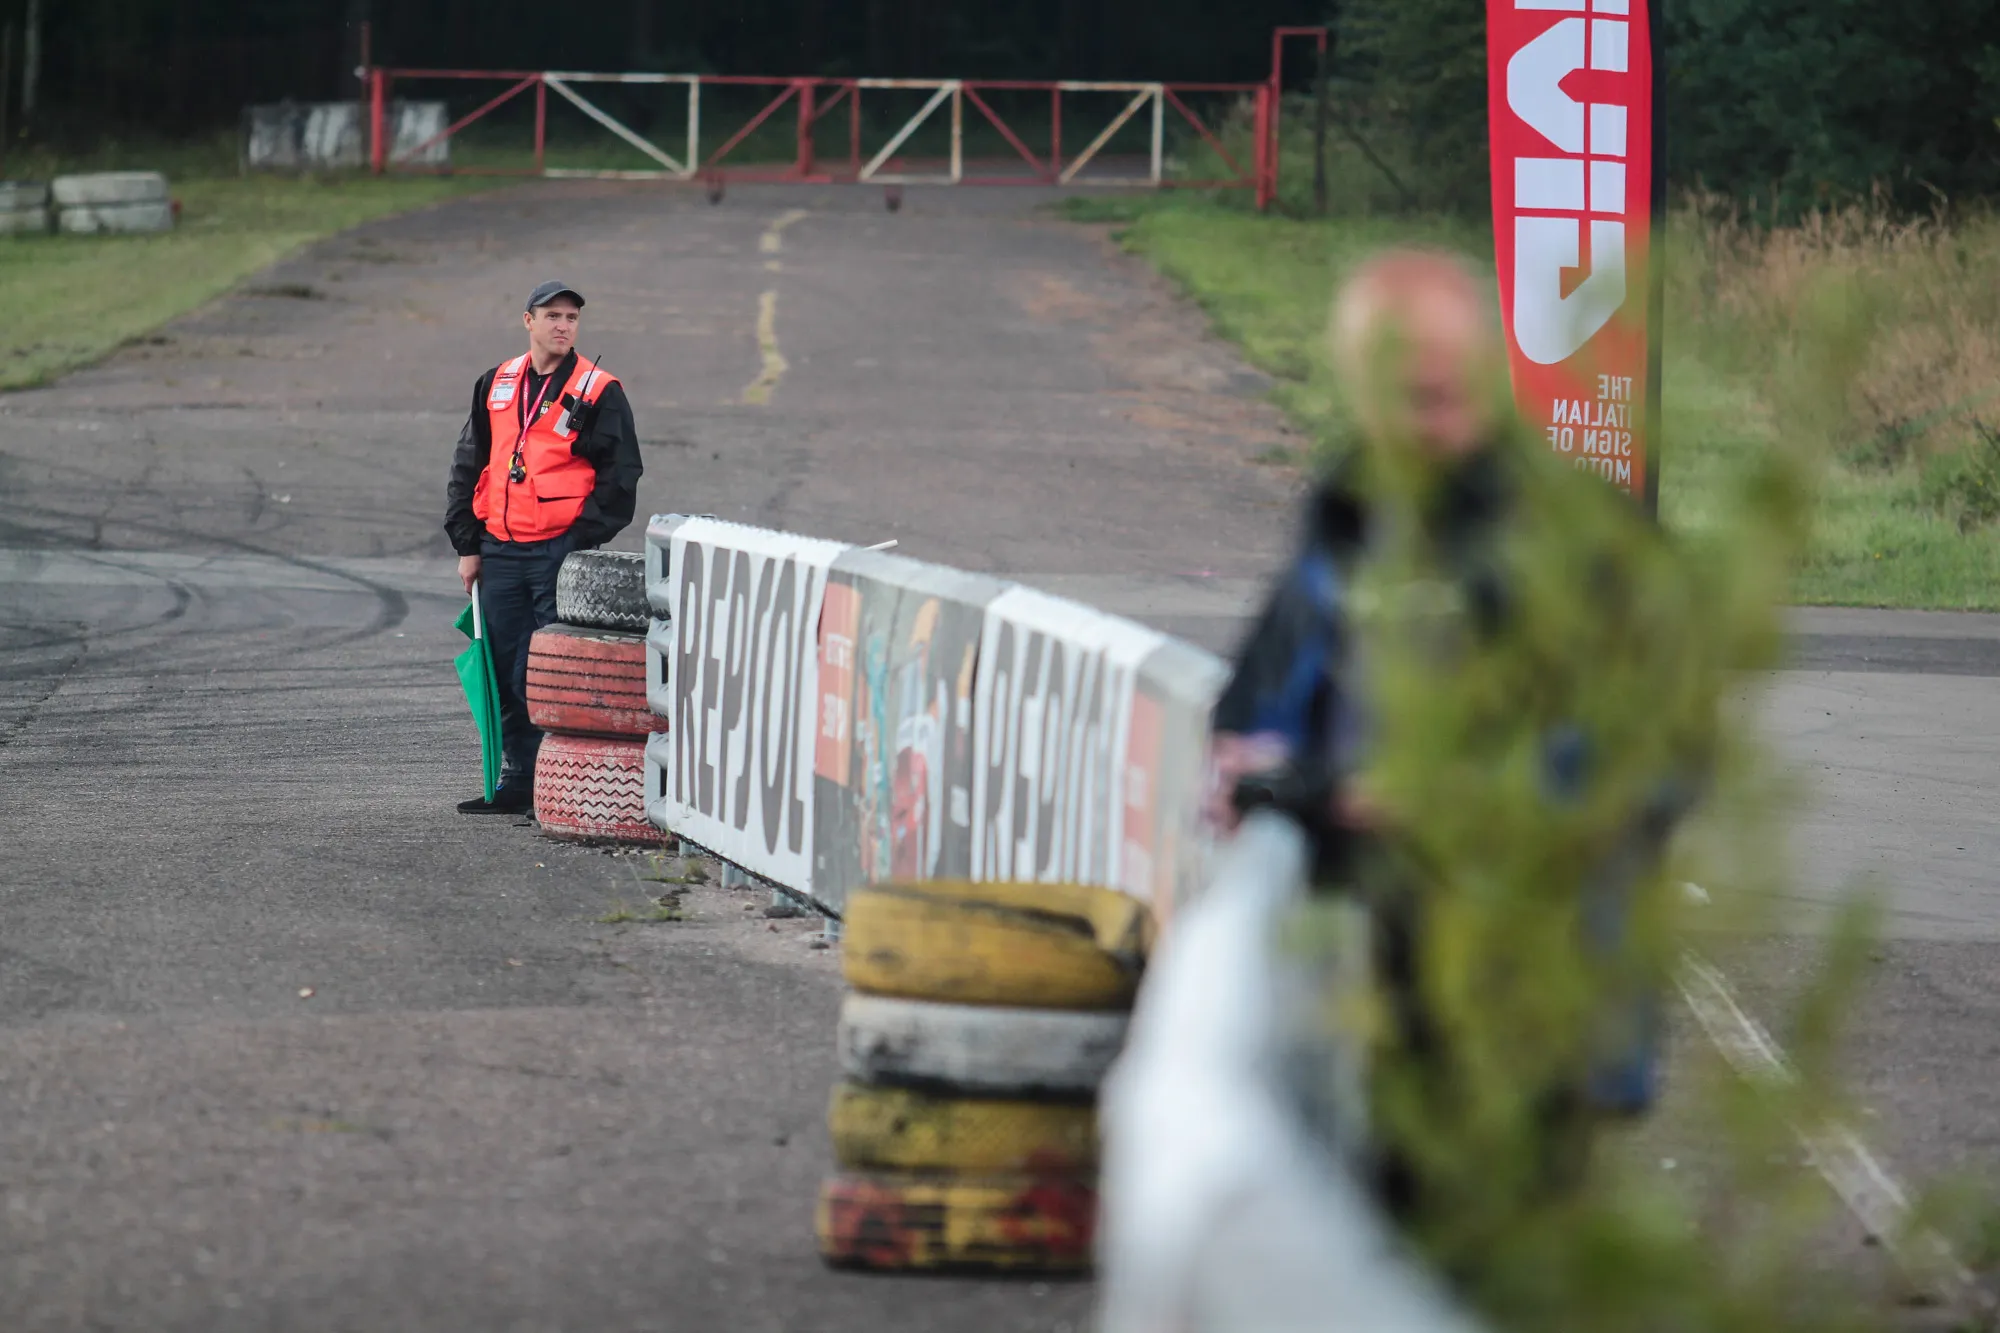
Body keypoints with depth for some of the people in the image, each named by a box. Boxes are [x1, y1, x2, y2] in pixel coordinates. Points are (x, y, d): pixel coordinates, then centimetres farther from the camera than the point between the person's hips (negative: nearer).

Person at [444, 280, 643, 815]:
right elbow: (469, 466, 17)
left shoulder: (599, 392, -2)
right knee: (507, 672, 9)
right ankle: (519, 783, 17)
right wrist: (467, 544, 11)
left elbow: (619, 477, -4)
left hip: (562, 551, -5)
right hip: (500, 551, 5)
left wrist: (583, 544, -11)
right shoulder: (497, 385, 12)